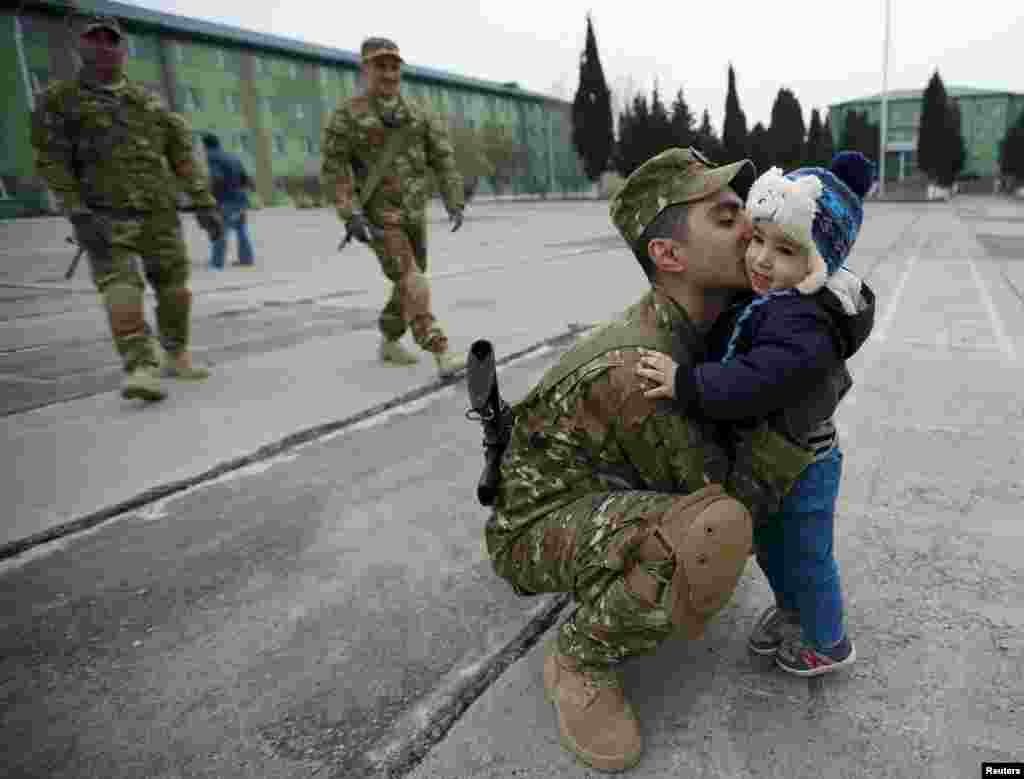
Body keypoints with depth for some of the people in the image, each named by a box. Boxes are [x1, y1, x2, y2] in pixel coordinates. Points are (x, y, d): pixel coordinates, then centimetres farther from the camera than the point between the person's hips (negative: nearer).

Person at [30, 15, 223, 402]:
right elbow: (51, 161, -2)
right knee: (120, 289, -19)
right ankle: (141, 369, -28)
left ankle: (177, 356, 24)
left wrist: (204, 203, 0)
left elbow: (181, 154, 11)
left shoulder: (149, 101, 15)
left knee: (174, 289, 4)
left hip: (159, 212, 3)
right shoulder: (58, 100, 6)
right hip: (104, 215, -3)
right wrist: (77, 214, -16)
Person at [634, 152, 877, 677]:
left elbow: (759, 380, -44)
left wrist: (687, 383, -44)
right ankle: (791, 611, 53)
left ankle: (828, 643, 39)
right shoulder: (761, 298, -1)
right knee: (770, 549, 27)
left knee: (803, 557, 14)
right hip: (760, 461, 9)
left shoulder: (803, 323, -32)